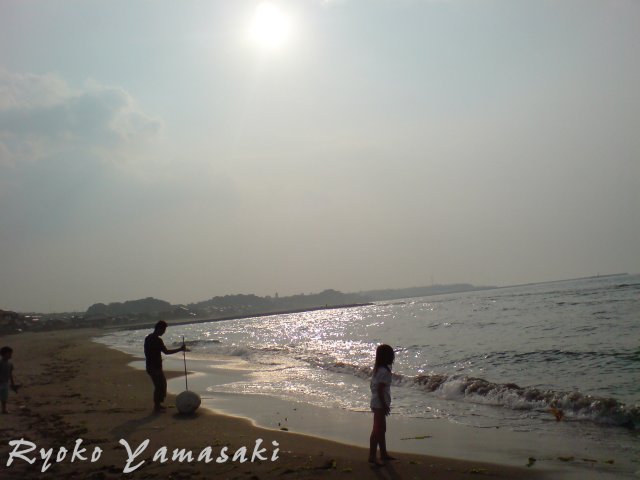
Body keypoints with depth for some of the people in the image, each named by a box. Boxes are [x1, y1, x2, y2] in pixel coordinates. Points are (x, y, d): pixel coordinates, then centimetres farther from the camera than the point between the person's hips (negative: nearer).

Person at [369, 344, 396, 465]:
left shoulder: (377, 368, 9)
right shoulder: (385, 371, -20)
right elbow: (380, 390, -23)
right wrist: (385, 405, -19)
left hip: (376, 402, 10)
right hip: (380, 404, -10)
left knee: (381, 429, 18)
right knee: (377, 430, -6)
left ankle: (383, 453, 28)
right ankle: (372, 456, -2)